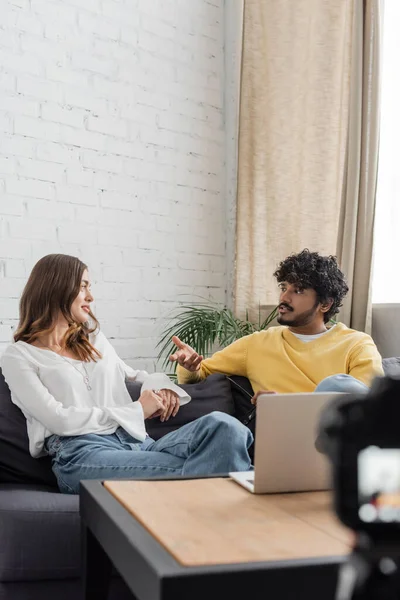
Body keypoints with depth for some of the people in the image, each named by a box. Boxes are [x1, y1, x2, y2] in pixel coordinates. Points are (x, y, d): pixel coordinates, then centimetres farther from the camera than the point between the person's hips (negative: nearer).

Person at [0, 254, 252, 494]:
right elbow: (58, 419, -4)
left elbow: (133, 376, 36)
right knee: (196, 471, -33)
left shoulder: (94, 338, 26)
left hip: (139, 443, 6)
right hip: (82, 455, -5)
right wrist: (137, 410, -2)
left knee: (223, 426, -27)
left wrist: (159, 386, 10)